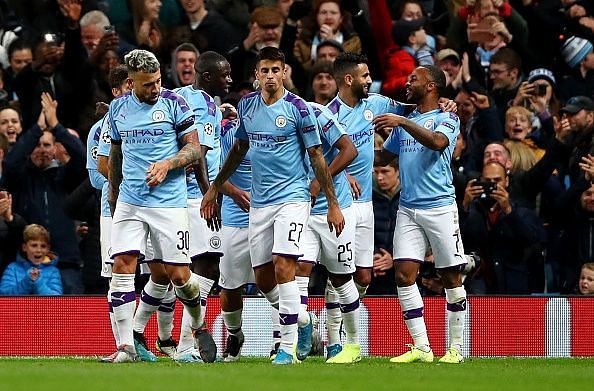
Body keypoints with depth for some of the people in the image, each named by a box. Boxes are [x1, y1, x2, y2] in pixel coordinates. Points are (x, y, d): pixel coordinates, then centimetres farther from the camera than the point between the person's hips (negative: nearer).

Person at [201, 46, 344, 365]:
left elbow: (317, 157, -4)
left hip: (292, 197, -6)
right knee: (262, 277, 5)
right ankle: (298, 321, 30)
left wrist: (333, 205, -5)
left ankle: (288, 347, -15)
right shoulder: (247, 106, 8)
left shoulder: (298, 108, -7)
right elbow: (239, 148, 22)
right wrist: (214, 188, 24)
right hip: (259, 203, 6)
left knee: (283, 265, -18)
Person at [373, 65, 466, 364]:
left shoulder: (447, 119, -1)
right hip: (407, 209, 6)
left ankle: (456, 348, 8)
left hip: (439, 207, -6)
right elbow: (383, 157, 29)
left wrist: (402, 122, -28)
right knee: (404, 273, -7)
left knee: (451, 277, -1)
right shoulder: (403, 121, 19)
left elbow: (438, 141, -23)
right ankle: (421, 348, -4)